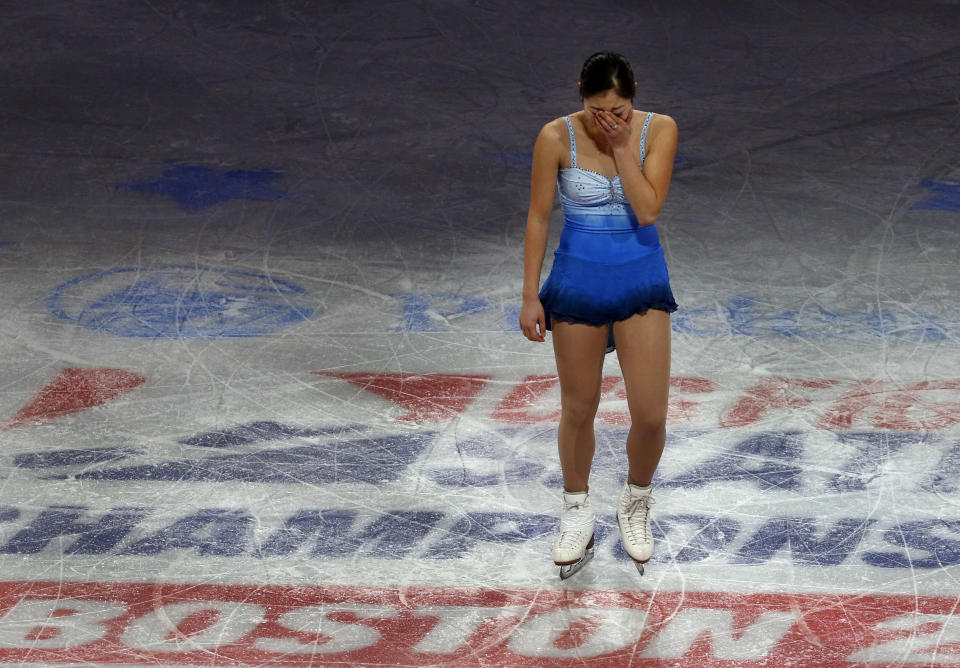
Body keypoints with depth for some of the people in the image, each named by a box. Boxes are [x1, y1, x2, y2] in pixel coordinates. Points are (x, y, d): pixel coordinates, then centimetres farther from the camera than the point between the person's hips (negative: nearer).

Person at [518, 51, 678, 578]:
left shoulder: (659, 131, -10)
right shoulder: (557, 137, -11)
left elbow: (648, 209, -18)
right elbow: (538, 217, -4)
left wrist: (622, 146, -21)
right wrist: (530, 296, -3)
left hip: (641, 280, 0)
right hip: (577, 278, 0)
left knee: (650, 415, -3)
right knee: (578, 410, 10)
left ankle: (635, 505, 25)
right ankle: (577, 517, 29)